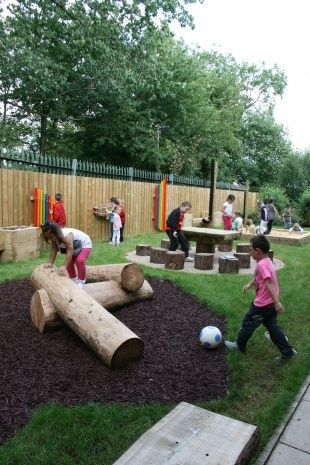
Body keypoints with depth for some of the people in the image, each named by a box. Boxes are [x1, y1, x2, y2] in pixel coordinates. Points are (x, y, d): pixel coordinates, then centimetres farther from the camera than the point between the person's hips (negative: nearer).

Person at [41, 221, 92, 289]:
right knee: (68, 262, 2)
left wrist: (64, 266, -51)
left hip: (85, 244, -8)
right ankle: (74, 279, 21)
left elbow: (69, 253, -45)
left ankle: (81, 282, -11)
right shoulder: (55, 238, -17)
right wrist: (50, 263, -20)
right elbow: (53, 251, -13)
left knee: (80, 261, -26)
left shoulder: (67, 236, -41)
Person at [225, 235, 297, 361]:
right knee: (272, 326, 19)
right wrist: (250, 283, 10)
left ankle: (239, 346, 31)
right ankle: (287, 351, 24)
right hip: (270, 303, 9)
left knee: (247, 324, 11)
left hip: (261, 305, -9)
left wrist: (276, 302, -32)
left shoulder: (261, 264, -25)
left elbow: (269, 284, -30)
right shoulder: (267, 261, 5)